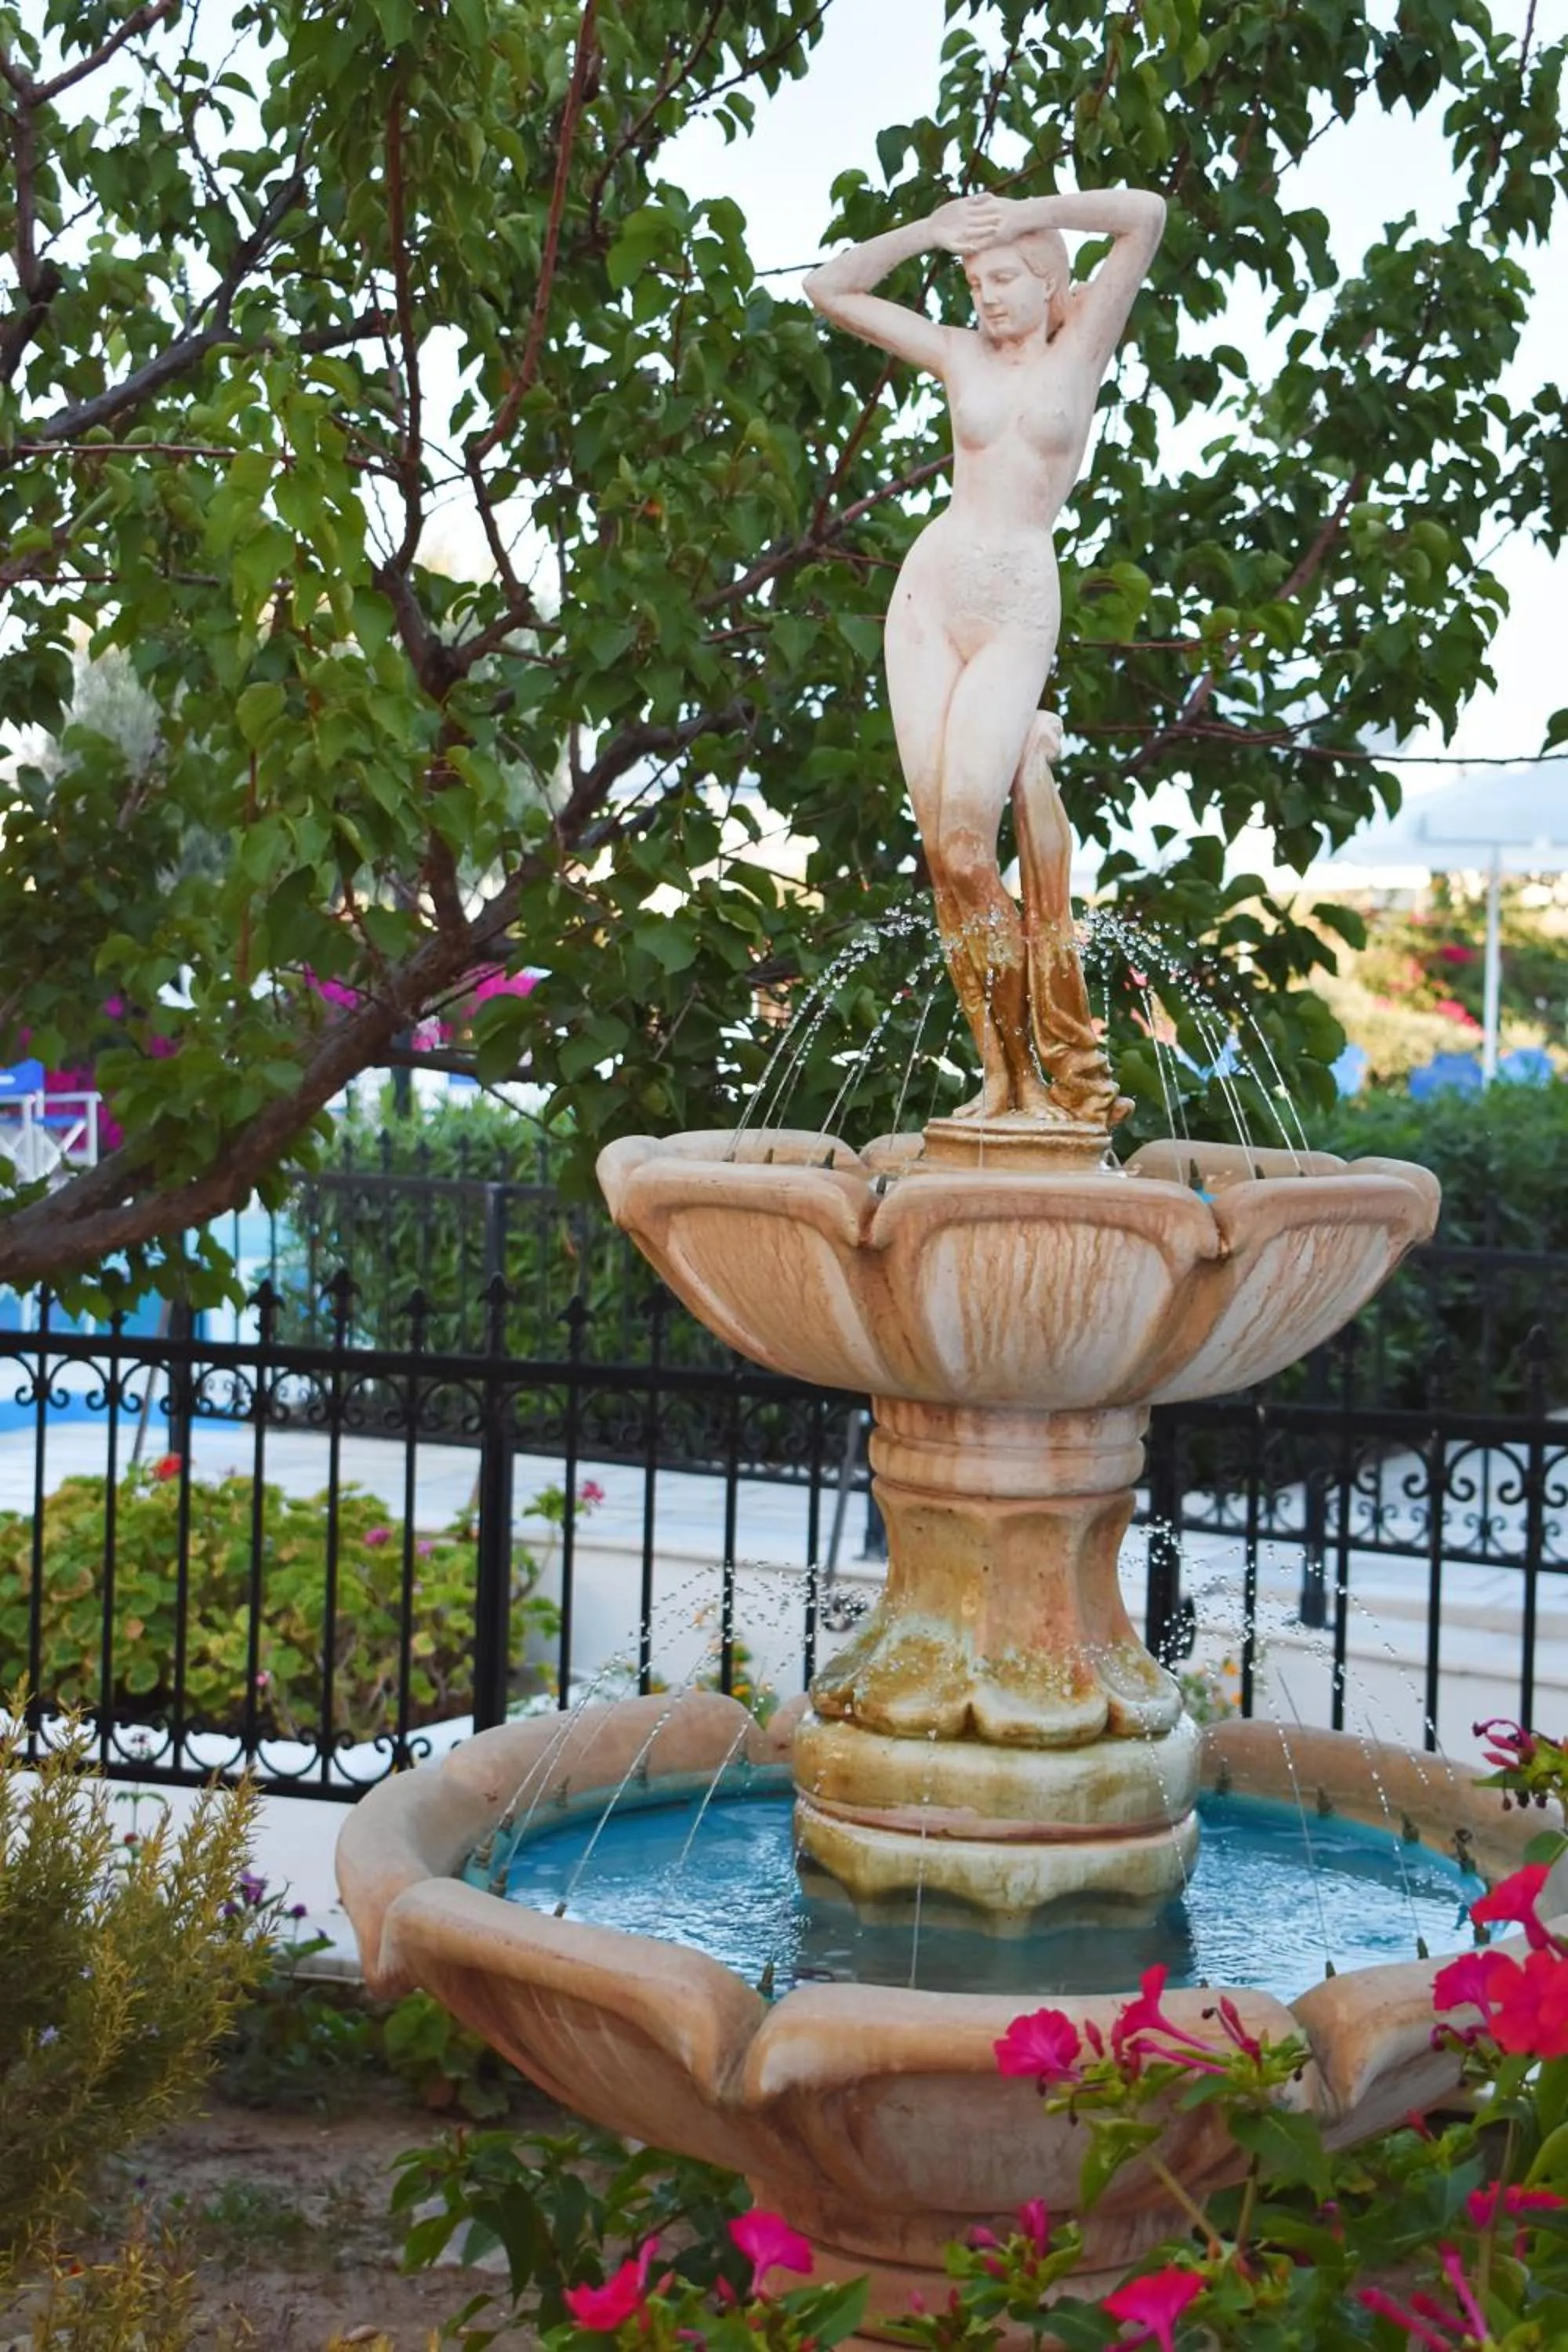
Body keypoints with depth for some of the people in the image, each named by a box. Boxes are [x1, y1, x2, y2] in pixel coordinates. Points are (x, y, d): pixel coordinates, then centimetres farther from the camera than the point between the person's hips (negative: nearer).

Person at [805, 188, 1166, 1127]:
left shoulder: (1083, 344, 7)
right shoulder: (961, 352, 14)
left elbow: (1145, 214, -4)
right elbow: (831, 287, 17)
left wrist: (1029, 212, 0)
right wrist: (928, 232, 8)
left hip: (1019, 607, -3)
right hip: (931, 590, 3)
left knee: (966, 840, -19)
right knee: (944, 847, -5)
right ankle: (1006, 1069, -1)